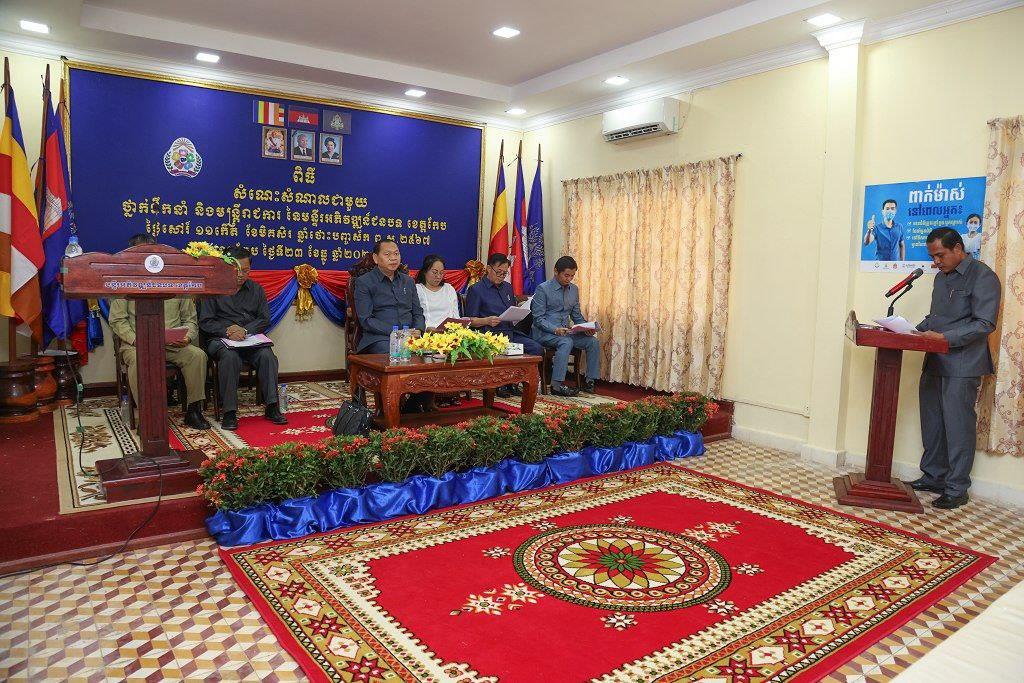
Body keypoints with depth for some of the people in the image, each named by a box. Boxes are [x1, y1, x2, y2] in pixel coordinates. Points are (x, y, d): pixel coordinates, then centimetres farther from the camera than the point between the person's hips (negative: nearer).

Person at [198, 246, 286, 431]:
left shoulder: (257, 290, 16)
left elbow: (265, 320, 8)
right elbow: (205, 322, 1)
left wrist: (245, 330, -12)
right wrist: (227, 331, -18)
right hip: (221, 339, -2)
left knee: (267, 356, -29)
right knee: (230, 357, -36)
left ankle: (271, 407, -24)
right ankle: (229, 412, -32)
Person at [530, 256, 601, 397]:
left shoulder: (574, 289, 12)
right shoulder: (543, 289, -8)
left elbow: (577, 316, 17)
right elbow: (538, 319, -11)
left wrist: (586, 328, -3)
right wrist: (555, 329, -26)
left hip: (565, 332, 6)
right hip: (544, 333, -6)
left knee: (593, 341, -14)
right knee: (566, 342, -35)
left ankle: (590, 381, -6)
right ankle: (556, 385, -34)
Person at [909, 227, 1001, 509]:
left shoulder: (982, 276, -9)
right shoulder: (942, 276, 17)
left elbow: (985, 324, -16)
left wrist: (944, 337, -23)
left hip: (962, 365, -8)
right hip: (935, 362, 8)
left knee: (958, 427, -1)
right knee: (932, 423, 12)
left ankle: (957, 488, 9)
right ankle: (934, 477, 24)